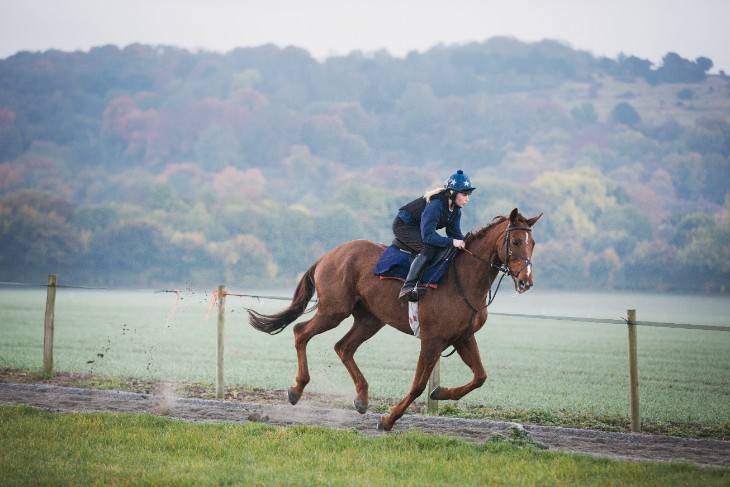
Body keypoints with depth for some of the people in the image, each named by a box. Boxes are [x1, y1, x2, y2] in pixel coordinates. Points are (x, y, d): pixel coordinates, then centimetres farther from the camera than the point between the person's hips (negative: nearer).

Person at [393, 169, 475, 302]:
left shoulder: (455, 210, -5)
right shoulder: (435, 205, -32)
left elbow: (455, 233, 1)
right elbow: (427, 237, -35)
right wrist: (452, 242, -39)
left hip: (420, 228, 10)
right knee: (428, 249, -33)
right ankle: (407, 288, -43)